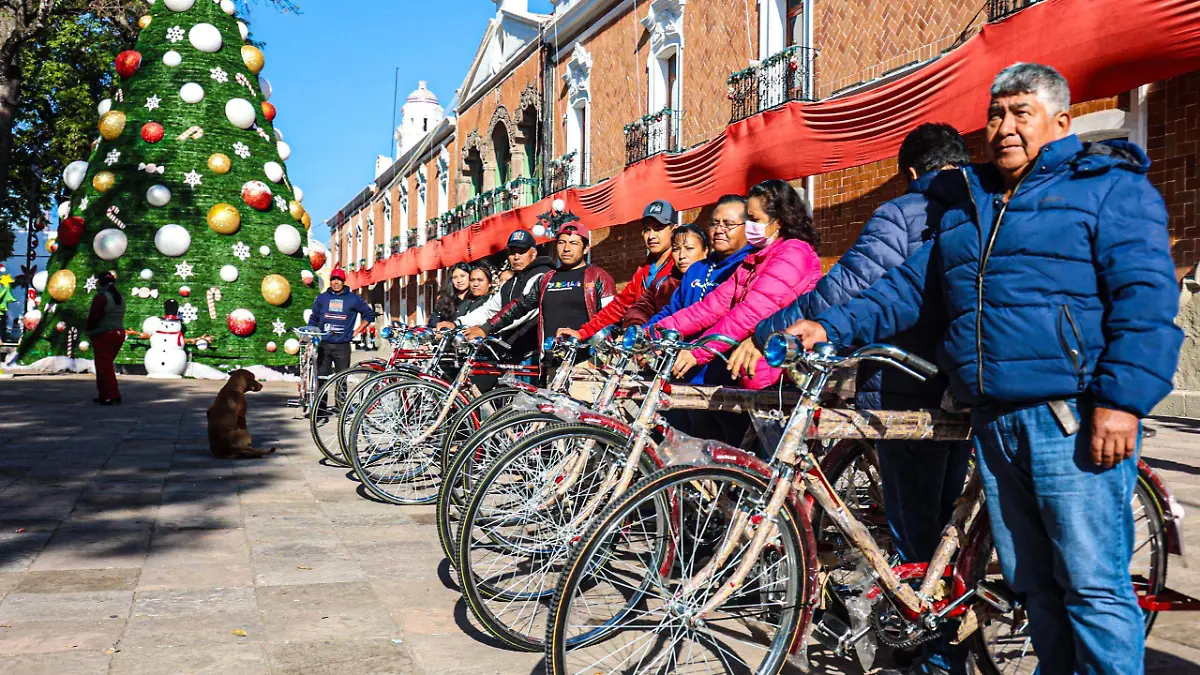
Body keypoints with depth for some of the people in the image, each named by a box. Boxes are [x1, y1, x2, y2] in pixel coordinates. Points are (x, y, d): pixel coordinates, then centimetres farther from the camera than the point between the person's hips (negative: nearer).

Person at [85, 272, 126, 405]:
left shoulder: (101, 297, -14)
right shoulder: (120, 297, 11)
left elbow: (94, 317, -16)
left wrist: (87, 329, 3)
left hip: (104, 335, -8)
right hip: (119, 333, 8)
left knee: (104, 365, -4)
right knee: (106, 365, 17)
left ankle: (113, 396, -9)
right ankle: (104, 394, 21)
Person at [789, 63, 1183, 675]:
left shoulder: (1109, 186, 1)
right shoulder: (965, 205, 21)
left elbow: (1145, 298, -9)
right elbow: (911, 287, 19)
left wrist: (1122, 399, -19)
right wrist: (834, 328, 6)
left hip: (1073, 418, -6)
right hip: (993, 420, 6)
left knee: (1093, 585, -3)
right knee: (1031, 582, 14)